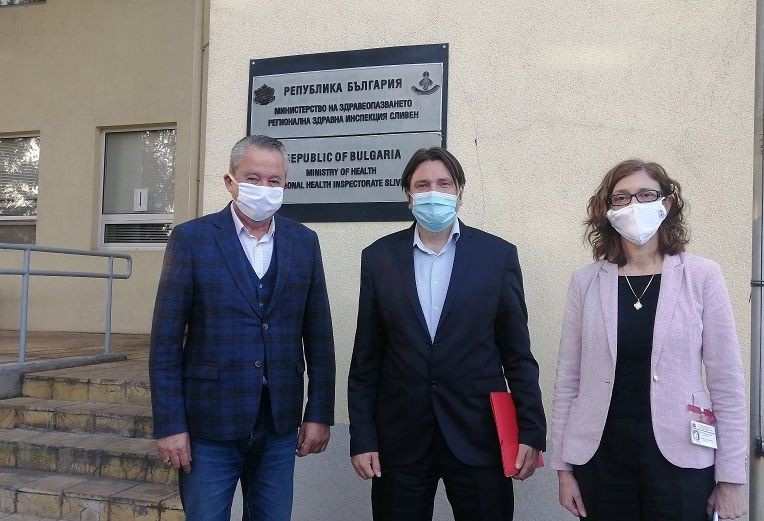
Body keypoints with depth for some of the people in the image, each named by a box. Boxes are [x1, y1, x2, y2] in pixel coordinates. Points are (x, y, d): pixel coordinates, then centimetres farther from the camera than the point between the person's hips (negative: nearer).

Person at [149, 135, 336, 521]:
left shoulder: (304, 242, 4)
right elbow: (166, 342, -6)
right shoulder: (191, 238, -5)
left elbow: (318, 337, 6)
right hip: (210, 423, -3)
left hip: (280, 424, 3)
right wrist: (169, 425, -9)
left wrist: (319, 413, 4)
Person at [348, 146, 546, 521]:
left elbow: (518, 355, 2)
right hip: (400, 439, 1)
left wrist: (531, 431, -3)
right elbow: (366, 359, 4)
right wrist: (361, 437, 1)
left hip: (478, 434, 0)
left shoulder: (498, 255, 0)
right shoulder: (379, 257, 3)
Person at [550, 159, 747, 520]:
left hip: (679, 456, -1)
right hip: (600, 456, 1)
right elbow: (568, 379, 4)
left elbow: (726, 381, -1)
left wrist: (730, 477, -2)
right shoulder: (586, 281, 1)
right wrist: (563, 465, 3)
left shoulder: (702, 276, -3)